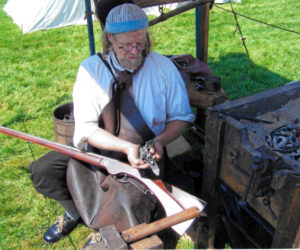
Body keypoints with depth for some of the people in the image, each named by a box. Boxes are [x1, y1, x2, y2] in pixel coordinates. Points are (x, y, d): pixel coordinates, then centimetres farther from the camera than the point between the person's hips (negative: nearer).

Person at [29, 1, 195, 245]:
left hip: (144, 155, -2)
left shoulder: (163, 67, -8)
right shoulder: (91, 69, -9)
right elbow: (86, 129, -13)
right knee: (42, 171, -10)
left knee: (128, 203, -28)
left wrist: (160, 140, -20)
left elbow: (181, 116, 1)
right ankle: (75, 212, 21)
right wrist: (126, 146, -28)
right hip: (97, 151, 2)